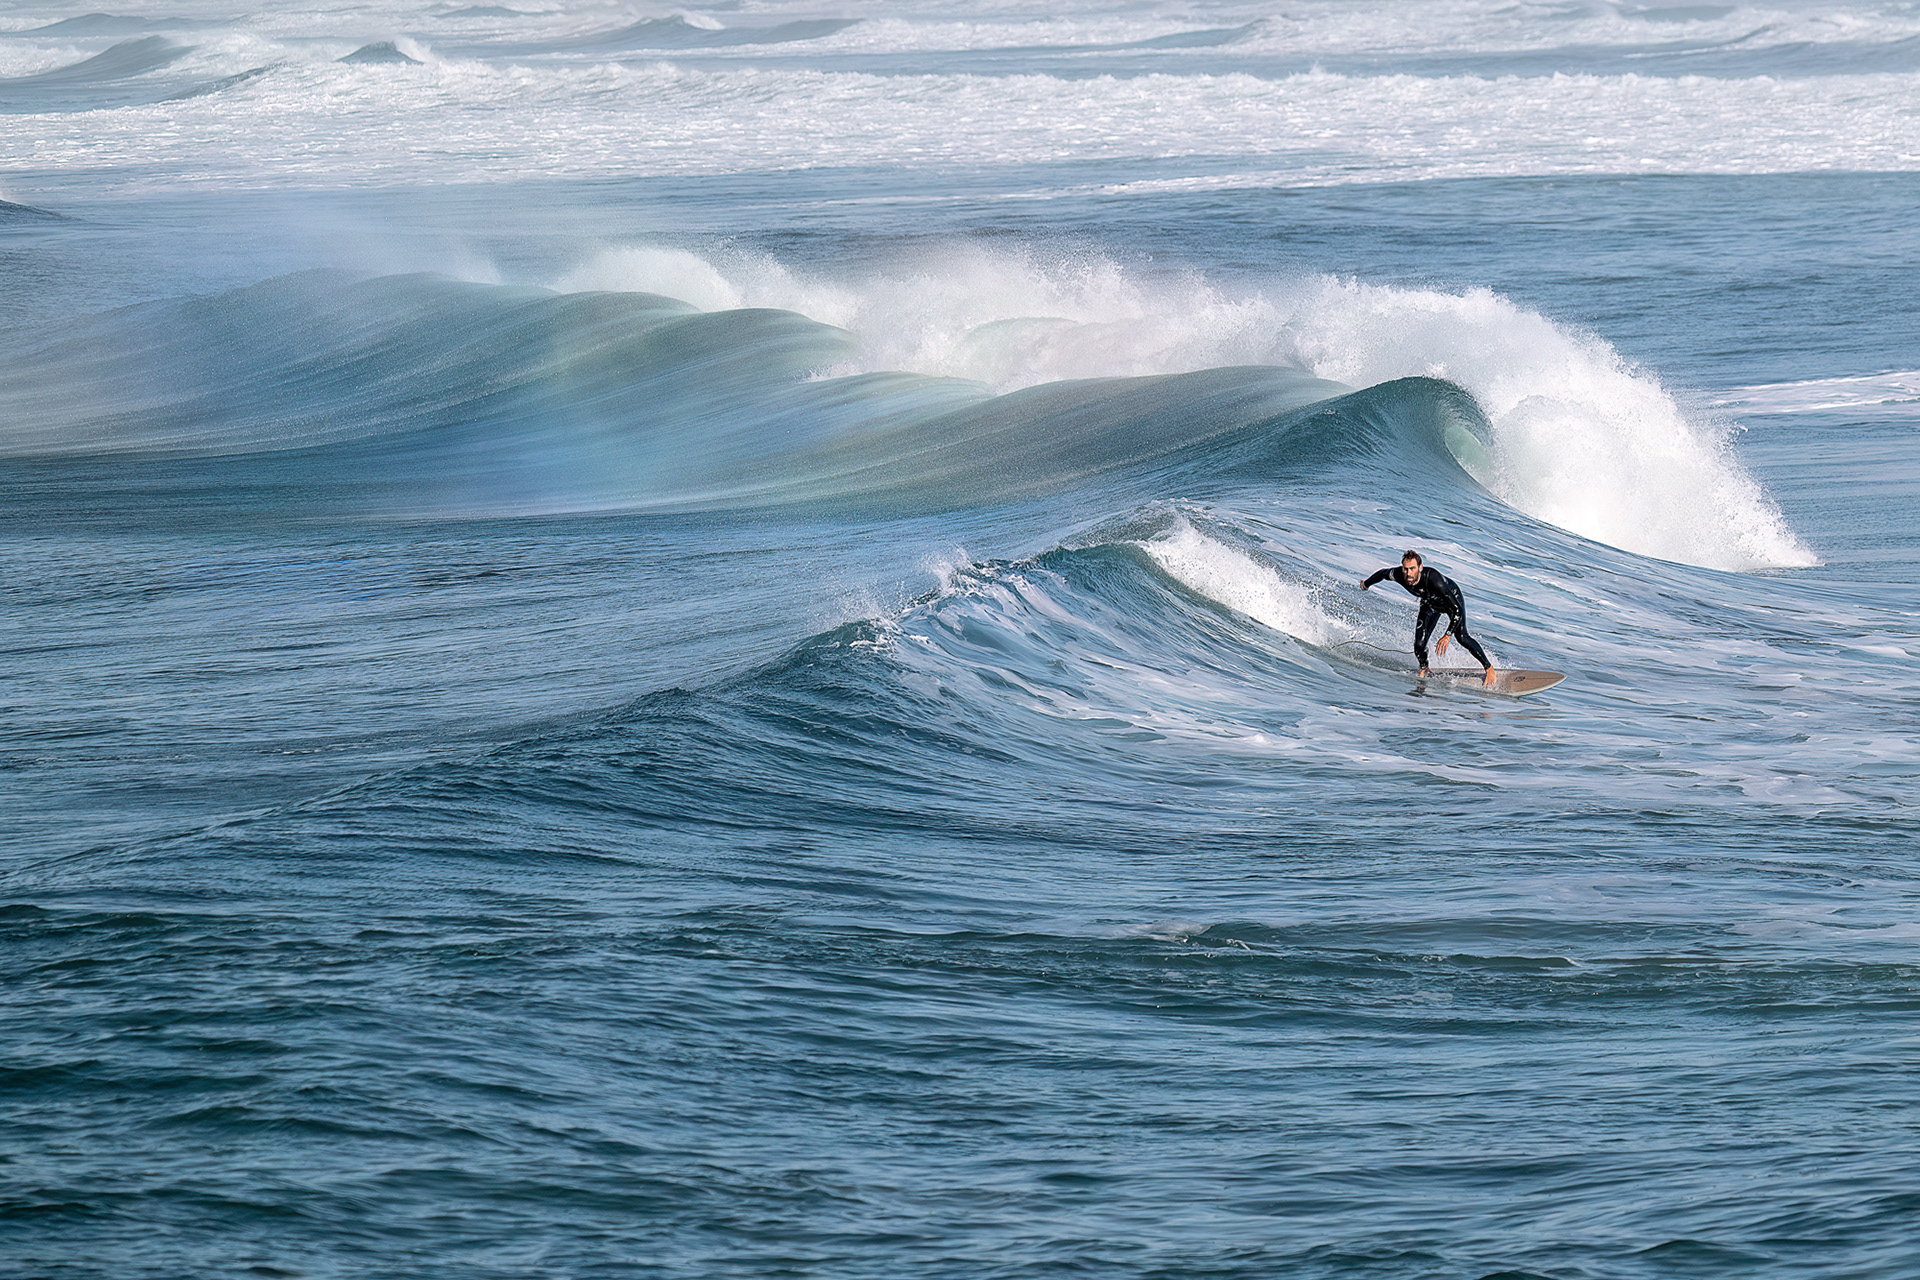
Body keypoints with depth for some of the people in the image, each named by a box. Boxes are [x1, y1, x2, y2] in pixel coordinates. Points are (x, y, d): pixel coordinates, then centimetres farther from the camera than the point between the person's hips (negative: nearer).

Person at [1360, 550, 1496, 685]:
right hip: (1430, 604, 4)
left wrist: (1447, 636, -50)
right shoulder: (1398, 575, -31)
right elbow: (1383, 573, -4)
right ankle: (1424, 669, 25)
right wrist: (1366, 584, 15)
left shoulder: (1434, 579, -44)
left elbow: (1457, 609, -42)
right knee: (1419, 646, -9)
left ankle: (1488, 667, -7)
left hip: (1453, 597, -4)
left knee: (1461, 636, -24)